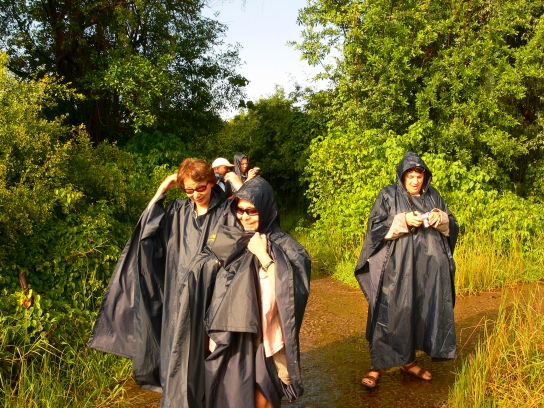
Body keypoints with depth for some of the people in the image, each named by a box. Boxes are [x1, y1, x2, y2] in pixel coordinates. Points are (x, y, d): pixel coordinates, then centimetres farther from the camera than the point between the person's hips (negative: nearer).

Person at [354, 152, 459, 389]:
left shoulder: (433, 196, 10)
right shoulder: (388, 195, -2)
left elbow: (452, 226, 11)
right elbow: (375, 226, -8)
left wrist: (441, 219, -11)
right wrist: (403, 221, -20)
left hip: (429, 267, 5)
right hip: (398, 266, -4)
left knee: (422, 311, 9)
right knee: (391, 312, -4)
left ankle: (408, 361, 25)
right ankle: (378, 365, 6)